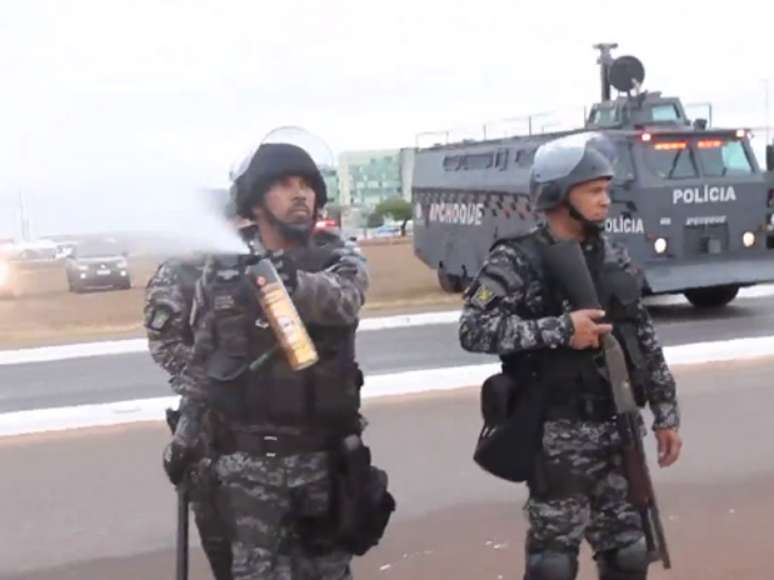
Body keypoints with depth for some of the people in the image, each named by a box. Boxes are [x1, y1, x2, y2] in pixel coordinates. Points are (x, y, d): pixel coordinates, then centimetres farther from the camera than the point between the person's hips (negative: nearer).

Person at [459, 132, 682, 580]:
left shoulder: (614, 258, 8)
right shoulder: (516, 262, -11)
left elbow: (645, 340, 13)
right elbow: (473, 330, -22)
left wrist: (666, 412, 11)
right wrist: (560, 328, -24)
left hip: (618, 430, 6)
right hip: (559, 437, -5)